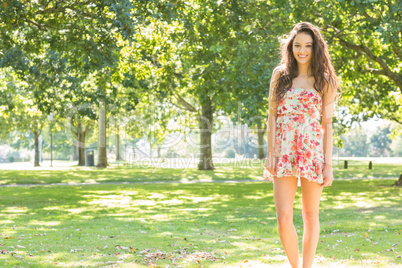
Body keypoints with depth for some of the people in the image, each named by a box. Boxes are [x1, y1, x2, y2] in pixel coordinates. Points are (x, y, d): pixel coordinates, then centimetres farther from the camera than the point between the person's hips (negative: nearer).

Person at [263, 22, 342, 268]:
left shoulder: (324, 81, 5)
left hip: (313, 150, 0)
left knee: (311, 215, 6)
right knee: (283, 218, -7)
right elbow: (272, 115, 6)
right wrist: (271, 151, -4)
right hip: (284, 152, 1)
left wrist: (328, 164, -3)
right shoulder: (280, 75, 9)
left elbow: (327, 124, 3)